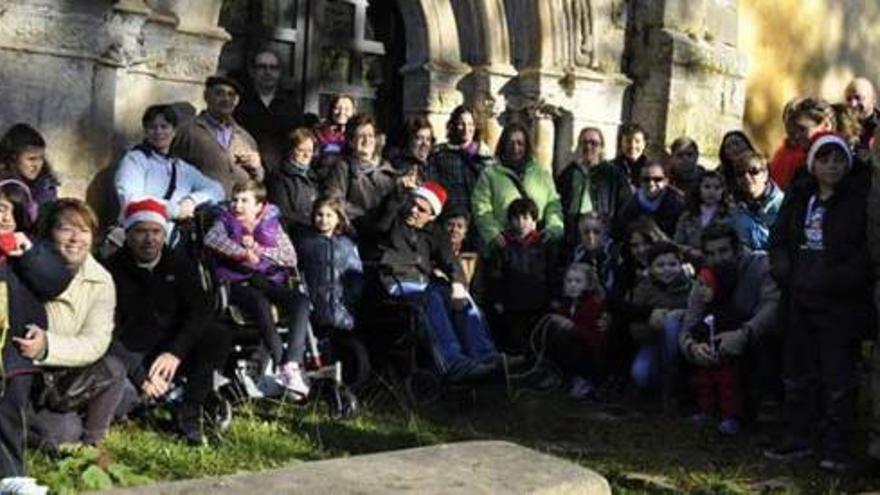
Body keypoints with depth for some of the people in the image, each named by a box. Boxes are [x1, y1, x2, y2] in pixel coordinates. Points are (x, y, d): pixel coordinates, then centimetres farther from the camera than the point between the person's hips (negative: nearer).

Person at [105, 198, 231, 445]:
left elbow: (200, 311, -9)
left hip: (169, 354, 3)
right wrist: (139, 375, -24)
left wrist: (175, 352, -26)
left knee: (218, 336, -23)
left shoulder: (179, 265, 2)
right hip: (130, 357, -3)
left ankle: (190, 413, -14)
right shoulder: (112, 270, -8)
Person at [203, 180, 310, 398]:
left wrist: (258, 248, -4)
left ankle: (291, 365, -40)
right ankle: (279, 364, -42)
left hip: (270, 281, 2)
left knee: (301, 300, -28)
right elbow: (211, 239, -12)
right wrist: (244, 252, -15)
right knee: (259, 302, -37)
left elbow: (291, 258, 4)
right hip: (239, 283, -2)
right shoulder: (227, 221, 12)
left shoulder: (272, 224, 15)